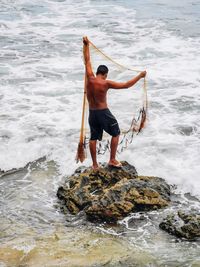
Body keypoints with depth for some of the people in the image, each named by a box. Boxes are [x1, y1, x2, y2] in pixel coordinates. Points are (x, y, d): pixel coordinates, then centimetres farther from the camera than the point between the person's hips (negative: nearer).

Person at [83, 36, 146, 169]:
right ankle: (112, 160, 15)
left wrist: (86, 45, 15)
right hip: (104, 112, -5)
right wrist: (140, 76, -7)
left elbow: (87, 61, 5)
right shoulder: (106, 83, -18)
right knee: (116, 134, 15)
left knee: (93, 138, 14)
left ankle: (95, 164, 18)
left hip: (92, 113, 5)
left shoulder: (90, 79, -6)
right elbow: (126, 85, -16)